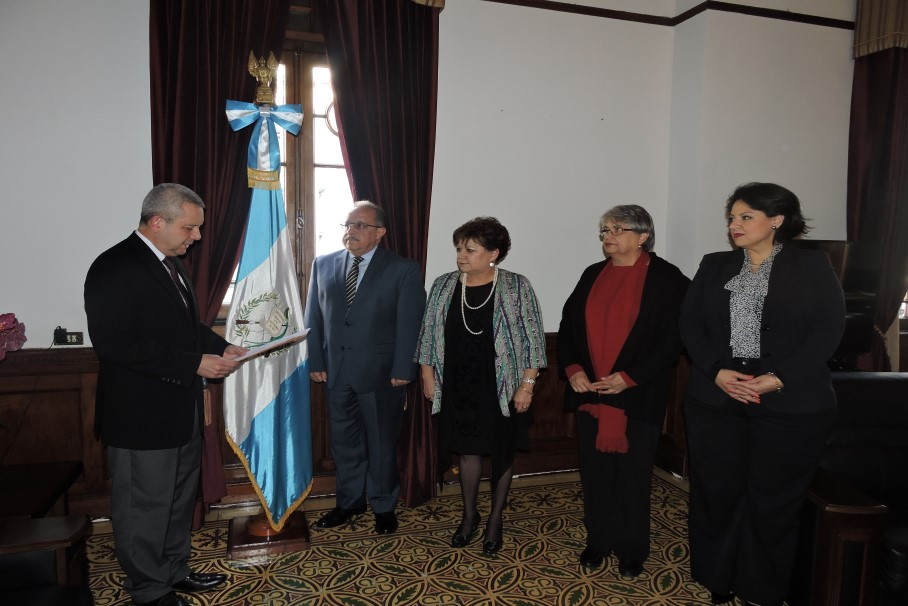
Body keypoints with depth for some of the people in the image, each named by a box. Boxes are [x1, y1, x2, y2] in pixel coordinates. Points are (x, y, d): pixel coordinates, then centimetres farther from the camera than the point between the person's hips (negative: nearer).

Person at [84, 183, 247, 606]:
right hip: (141, 414, -9)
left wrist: (219, 347, 2)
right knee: (145, 504, 8)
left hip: (181, 409, 9)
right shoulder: (115, 267, -18)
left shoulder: (170, 263, 11)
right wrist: (194, 364, -25)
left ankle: (175, 571, 39)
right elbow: (113, 342, -26)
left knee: (180, 496, 21)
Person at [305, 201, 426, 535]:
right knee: (344, 442, 16)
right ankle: (350, 501, 35)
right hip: (336, 372, 4)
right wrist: (316, 362, 2)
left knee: (382, 444, 11)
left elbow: (410, 325, -8)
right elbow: (314, 317, 8)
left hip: (381, 374, -3)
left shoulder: (404, 270, -5)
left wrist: (402, 370, -13)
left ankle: (384, 506, 30)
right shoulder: (323, 265, 7)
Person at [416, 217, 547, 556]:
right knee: (468, 451, 14)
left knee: (502, 454, 12)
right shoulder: (443, 286, 0)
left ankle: (495, 518, 32)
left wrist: (527, 385, -12)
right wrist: (427, 376, 4)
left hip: (502, 391, -2)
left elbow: (532, 339, -8)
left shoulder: (516, 287, -9)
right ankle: (469, 514, 35)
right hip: (459, 390, 2)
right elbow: (429, 335, 6)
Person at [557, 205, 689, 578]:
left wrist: (629, 378, -17)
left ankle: (632, 550, 28)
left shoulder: (667, 278, -5)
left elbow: (672, 337, -11)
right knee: (594, 473, 13)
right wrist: (572, 369, -5)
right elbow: (568, 325, 10)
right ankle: (598, 541, 31)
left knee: (633, 476, 8)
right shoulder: (592, 275, 10)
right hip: (589, 394, 5)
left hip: (637, 398, -4)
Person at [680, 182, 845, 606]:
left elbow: (829, 328, -5)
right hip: (714, 398, 3)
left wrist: (779, 377, -15)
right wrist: (716, 371, -11)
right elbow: (690, 324, 5)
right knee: (717, 492, 9)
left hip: (789, 403, -2)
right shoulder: (713, 266, 11)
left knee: (773, 499, 7)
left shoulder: (812, 265, 3)